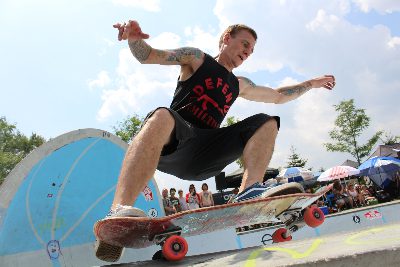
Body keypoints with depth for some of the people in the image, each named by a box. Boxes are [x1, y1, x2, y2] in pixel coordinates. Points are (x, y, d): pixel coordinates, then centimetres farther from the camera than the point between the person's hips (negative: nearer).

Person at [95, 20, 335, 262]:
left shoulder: (239, 85, 30)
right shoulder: (197, 58, 15)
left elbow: (278, 96, 43)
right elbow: (147, 56, 5)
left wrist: (312, 83, 45)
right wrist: (134, 39, -17)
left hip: (203, 156, 5)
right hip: (172, 141, -4)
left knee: (266, 123, -5)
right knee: (162, 116, -39)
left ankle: (249, 193, -30)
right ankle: (118, 212, -54)